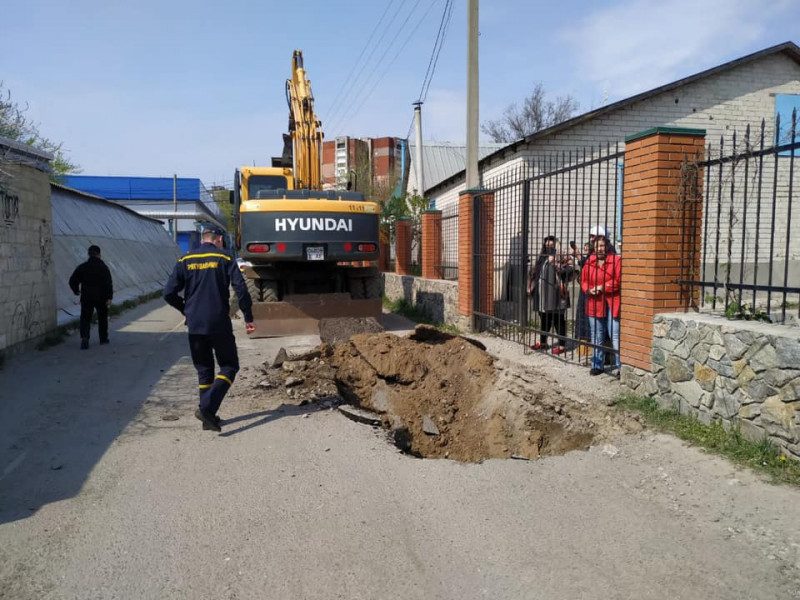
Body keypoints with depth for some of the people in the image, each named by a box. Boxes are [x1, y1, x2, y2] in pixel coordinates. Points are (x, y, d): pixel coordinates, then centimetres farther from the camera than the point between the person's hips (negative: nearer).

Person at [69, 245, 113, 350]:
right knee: (102, 318, 15)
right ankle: (103, 338, 24)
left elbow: (72, 281, 5)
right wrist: (109, 297, -15)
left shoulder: (82, 267, 2)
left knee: (85, 319, 3)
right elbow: (109, 283, -15)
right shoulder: (103, 267, -6)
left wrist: (76, 291, 22)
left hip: (86, 298, 1)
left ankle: (84, 338, -17)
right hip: (101, 298, -1)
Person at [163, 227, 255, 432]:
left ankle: (209, 417, 15)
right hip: (219, 325, -4)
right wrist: (248, 318, -2)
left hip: (194, 326, 4)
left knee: (204, 370, 15)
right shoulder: (225, 258, -2)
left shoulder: (185, 260, 7)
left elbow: (169, 294, 4)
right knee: (229, 367, 6)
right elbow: (241, 290, -10)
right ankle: (207, 407, -12)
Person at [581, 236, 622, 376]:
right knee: (596, 337, 12)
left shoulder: (616, 260, -3)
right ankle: (597, 365, 22)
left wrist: (603, 287, -14)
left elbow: (619, 280, -10)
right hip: (594, 303, 5)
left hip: (611, 303, -4)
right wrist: (589, 290, -7)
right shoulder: (589, 262, 10)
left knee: (615, 335, -8)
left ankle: (619, 366, 0)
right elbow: (584, 280, 13)